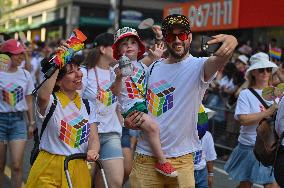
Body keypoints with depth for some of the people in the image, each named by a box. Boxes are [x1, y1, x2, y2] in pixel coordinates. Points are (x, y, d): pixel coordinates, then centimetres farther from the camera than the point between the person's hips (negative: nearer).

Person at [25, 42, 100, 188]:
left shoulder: (86, 104, 7)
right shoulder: (51, 101, -9)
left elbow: (93, 137, 1)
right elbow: (43, 96, -35)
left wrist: (92, 151, -21)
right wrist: (57, 66, -30)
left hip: (78, 170, 5)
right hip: (49, 170, -5)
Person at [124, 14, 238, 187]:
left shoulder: (198, 66, -6)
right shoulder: (154, 68, 10)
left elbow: (218, 59, -29)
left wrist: (230, 42, -51)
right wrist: (130, 120, 0)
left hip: (181, 159, -4)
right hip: (145, 155, 4)